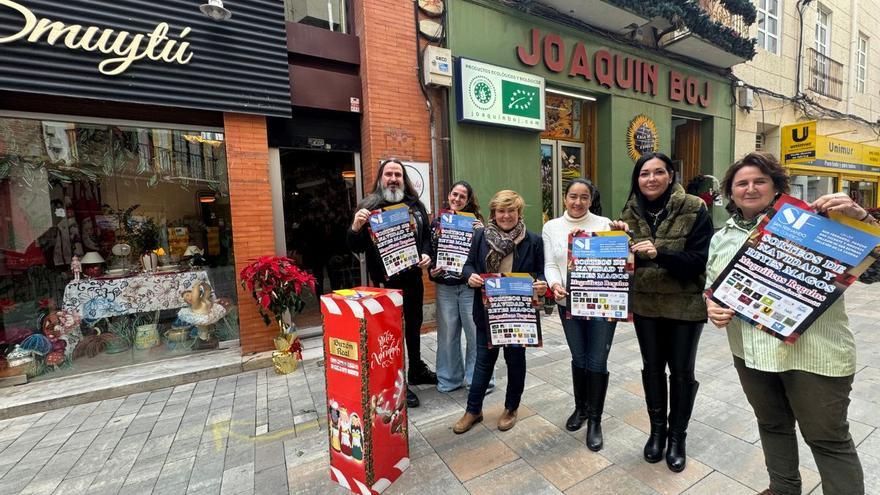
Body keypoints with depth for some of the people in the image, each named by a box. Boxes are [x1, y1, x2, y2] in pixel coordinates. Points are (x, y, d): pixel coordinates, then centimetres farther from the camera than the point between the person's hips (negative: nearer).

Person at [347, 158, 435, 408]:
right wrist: (356, 226, -28)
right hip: (386, 281, -5)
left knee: (414, 325, 20)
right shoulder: (369, 206, -6)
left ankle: (417, 370, 41)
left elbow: (427, 235, 13)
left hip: (413, 277, 5)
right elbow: (356, 247, -8)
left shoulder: (416, 205, 6)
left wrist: (426, 255, -6)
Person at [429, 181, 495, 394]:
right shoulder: (436, 222, 7)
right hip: (445, 287, 2)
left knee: (476, 333, 5)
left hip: (470, 286, -2)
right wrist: (431, 271, -4)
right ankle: (449, 379, 29)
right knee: (447, 334, 11)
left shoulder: (475, 221, 0)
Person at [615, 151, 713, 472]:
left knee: (681, 371, 12)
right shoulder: (631, 211, 1)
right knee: (652, 367, 15)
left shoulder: (694, 209, -10)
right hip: (645, 304, 3)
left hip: (684, 305, -3)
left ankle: (677, 436, 32)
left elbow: (699, 260, -16)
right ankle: (657, 429, 34)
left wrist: (659, 253, -31)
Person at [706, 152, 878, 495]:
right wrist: (711, 306, -6)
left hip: (813, 351, -5)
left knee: (828, 438, 9)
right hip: (749, 351, 5)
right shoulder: (721, 238, 9)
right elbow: (711, 284, 14)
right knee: (771, 425, 23)